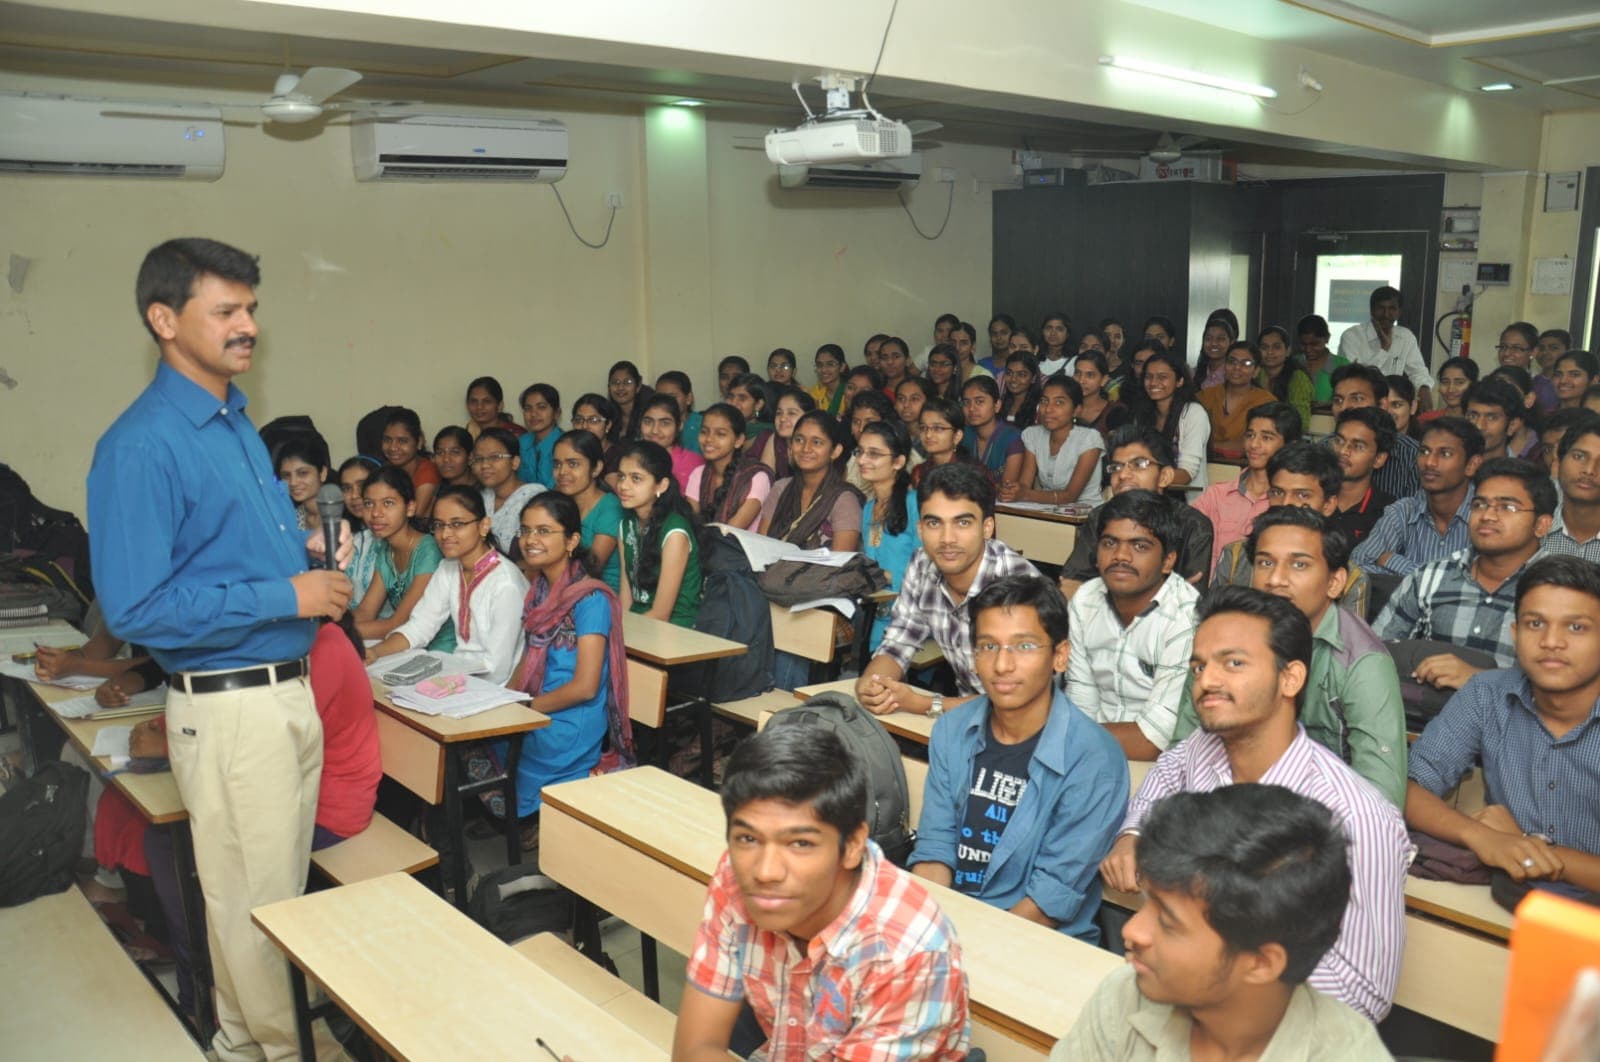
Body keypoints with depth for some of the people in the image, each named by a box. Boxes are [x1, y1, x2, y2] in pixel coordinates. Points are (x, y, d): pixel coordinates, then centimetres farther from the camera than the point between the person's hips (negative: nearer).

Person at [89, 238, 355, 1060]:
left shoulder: (237, 423, 11)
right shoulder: (142, 444, -17)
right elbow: (135, 608, -22)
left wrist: (311, 560, 4)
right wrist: (285, 597, -20)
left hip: (290, 691, 9)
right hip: (229, 706, -9)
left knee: (286, 889, 20)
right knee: (252, 901, 7)